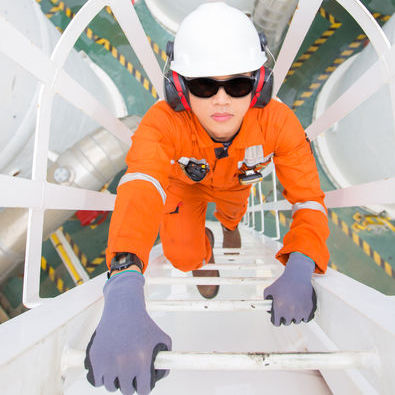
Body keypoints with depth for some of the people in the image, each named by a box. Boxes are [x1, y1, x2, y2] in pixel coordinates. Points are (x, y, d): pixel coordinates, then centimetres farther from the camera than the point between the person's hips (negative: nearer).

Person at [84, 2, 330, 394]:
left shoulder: (279, 122, -37)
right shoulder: (163, 122, -42)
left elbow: (308, 198, -33)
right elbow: (140, 189, -57)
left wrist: (299, 270, -51)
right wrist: (123, 297, -73)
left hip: (236, 182, 2)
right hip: (186, 184, -1)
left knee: (232, 213, 29)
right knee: (184, 257, -7)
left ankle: (230, 223, 70)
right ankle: (204, 252, 33)